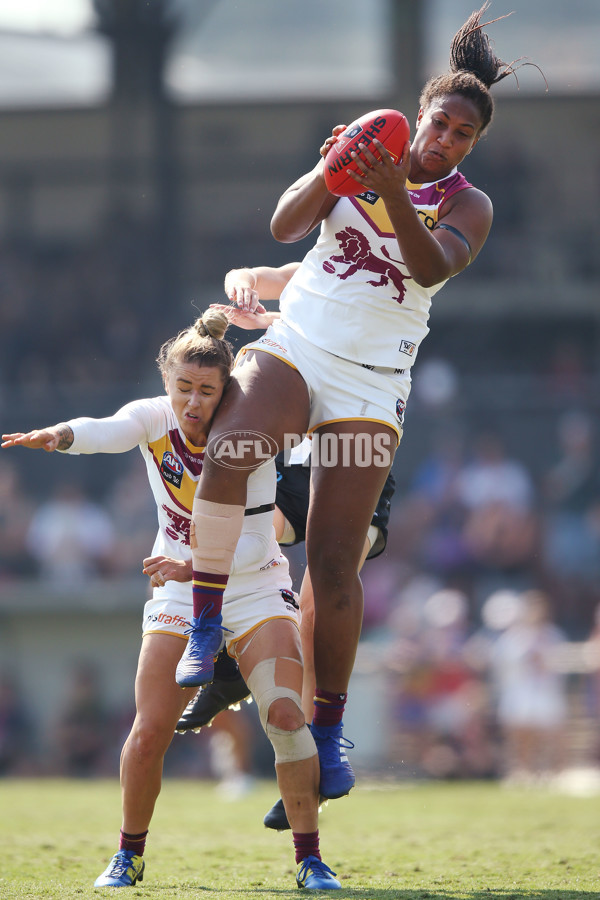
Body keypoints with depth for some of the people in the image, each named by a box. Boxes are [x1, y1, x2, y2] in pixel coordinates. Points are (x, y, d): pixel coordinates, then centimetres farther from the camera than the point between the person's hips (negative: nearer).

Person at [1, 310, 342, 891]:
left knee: (287, 717, -20)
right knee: (148, 735, -8)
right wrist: (59, 435, -59)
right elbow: (105, 432, -36)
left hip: (255, 590, -2)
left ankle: (309, 859, -9)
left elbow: (256, 543, -20)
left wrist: (193, 567, -36)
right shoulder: (153, 418, -12)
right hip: (178, 598, 2)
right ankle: (129, 855, 14)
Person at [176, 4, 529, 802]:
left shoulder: (468, 206, 2)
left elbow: (433, 266, -19)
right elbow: (284, 227, -7)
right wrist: (326, 174, -25)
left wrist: (392, 195, -34)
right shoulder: (364, 160, 6)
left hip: (369, 387, -1)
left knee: (334, 565, -5)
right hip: (292, 348, 1)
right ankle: (205, 623, -20)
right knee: (229, 451, -32)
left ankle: (328, 728, 9)